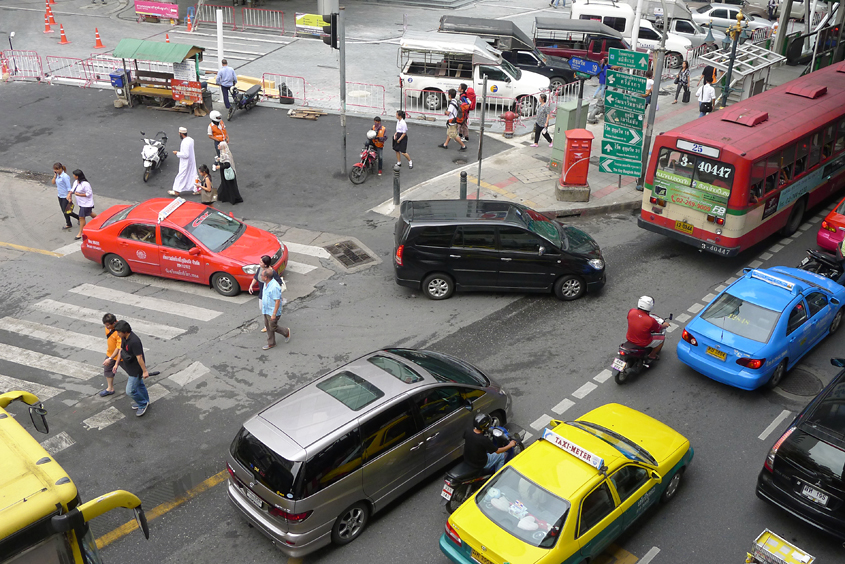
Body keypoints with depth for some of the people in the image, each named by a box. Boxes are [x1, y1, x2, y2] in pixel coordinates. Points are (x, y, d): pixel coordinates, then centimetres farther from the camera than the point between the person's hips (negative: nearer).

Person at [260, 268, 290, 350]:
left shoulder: (274, 287, -31)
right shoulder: (266, 283, -2)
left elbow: (277, 301, -27)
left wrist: (274, 314, -25)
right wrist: (262, 307, 23)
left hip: (272, 312, -9)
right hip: (266, 310, 9)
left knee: (273, 328, 5)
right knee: (268, 327, 17)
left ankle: (286, 332, 31)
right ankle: (271, 343, 30)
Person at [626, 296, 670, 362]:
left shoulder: (631, 312, -18)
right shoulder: (651, 321, -29)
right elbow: (659, 328, -7)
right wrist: (665, 325, 16)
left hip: (629, 338, 5)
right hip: (643, 343, -5)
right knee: (662, 338, 17)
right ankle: (652, 355, 30)